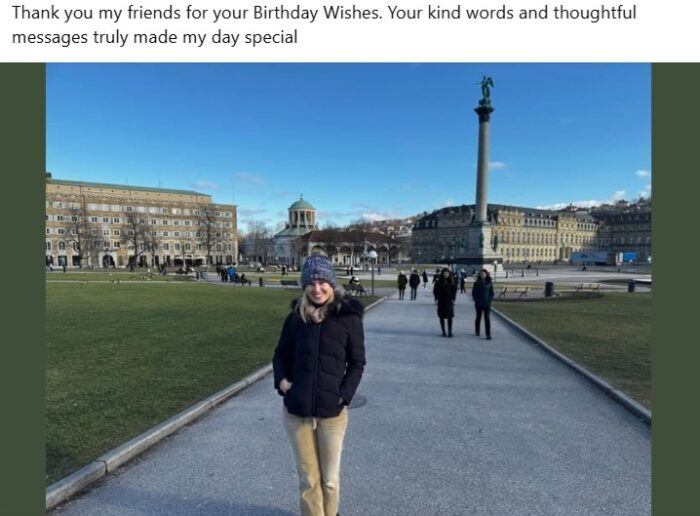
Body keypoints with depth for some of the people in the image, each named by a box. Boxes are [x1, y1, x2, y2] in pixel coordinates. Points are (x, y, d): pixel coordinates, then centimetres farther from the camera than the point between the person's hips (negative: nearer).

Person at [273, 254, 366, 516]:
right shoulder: (296, 316, 0)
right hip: (296, 412, 2)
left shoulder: (349, 317, -7)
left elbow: (357, 363, -2)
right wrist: (282, 380, -7)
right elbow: (280, 355, 10)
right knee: (308, 479, 15)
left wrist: (344, 395, -12)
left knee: (329, 479, 17)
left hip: (332, 412, -1)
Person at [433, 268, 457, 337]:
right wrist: (437, 298, -8)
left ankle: (450, 332, 8)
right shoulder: (439, 281, -2)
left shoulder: (452, 281, 3)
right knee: (442, 317, 4)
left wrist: (453, 298, -3)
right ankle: (443, 332, 13)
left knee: (450, 317, 1)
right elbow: (435, 290, 1)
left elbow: (454, 290, 6)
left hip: (449, 301, 1)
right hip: (441, 301, -1)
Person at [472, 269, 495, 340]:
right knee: (478, 317, 13)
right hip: (478, 304, 1)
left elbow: (492, 293, 5)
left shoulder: (489, 283, 2)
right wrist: (476, 300, -4)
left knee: (487, 318, -5)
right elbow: (473, 292, 5)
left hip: (487, 304, -1)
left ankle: (488, 334, -6)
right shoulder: (477, 283, 2)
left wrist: (490, 301, -5)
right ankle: (477, 331, 29)